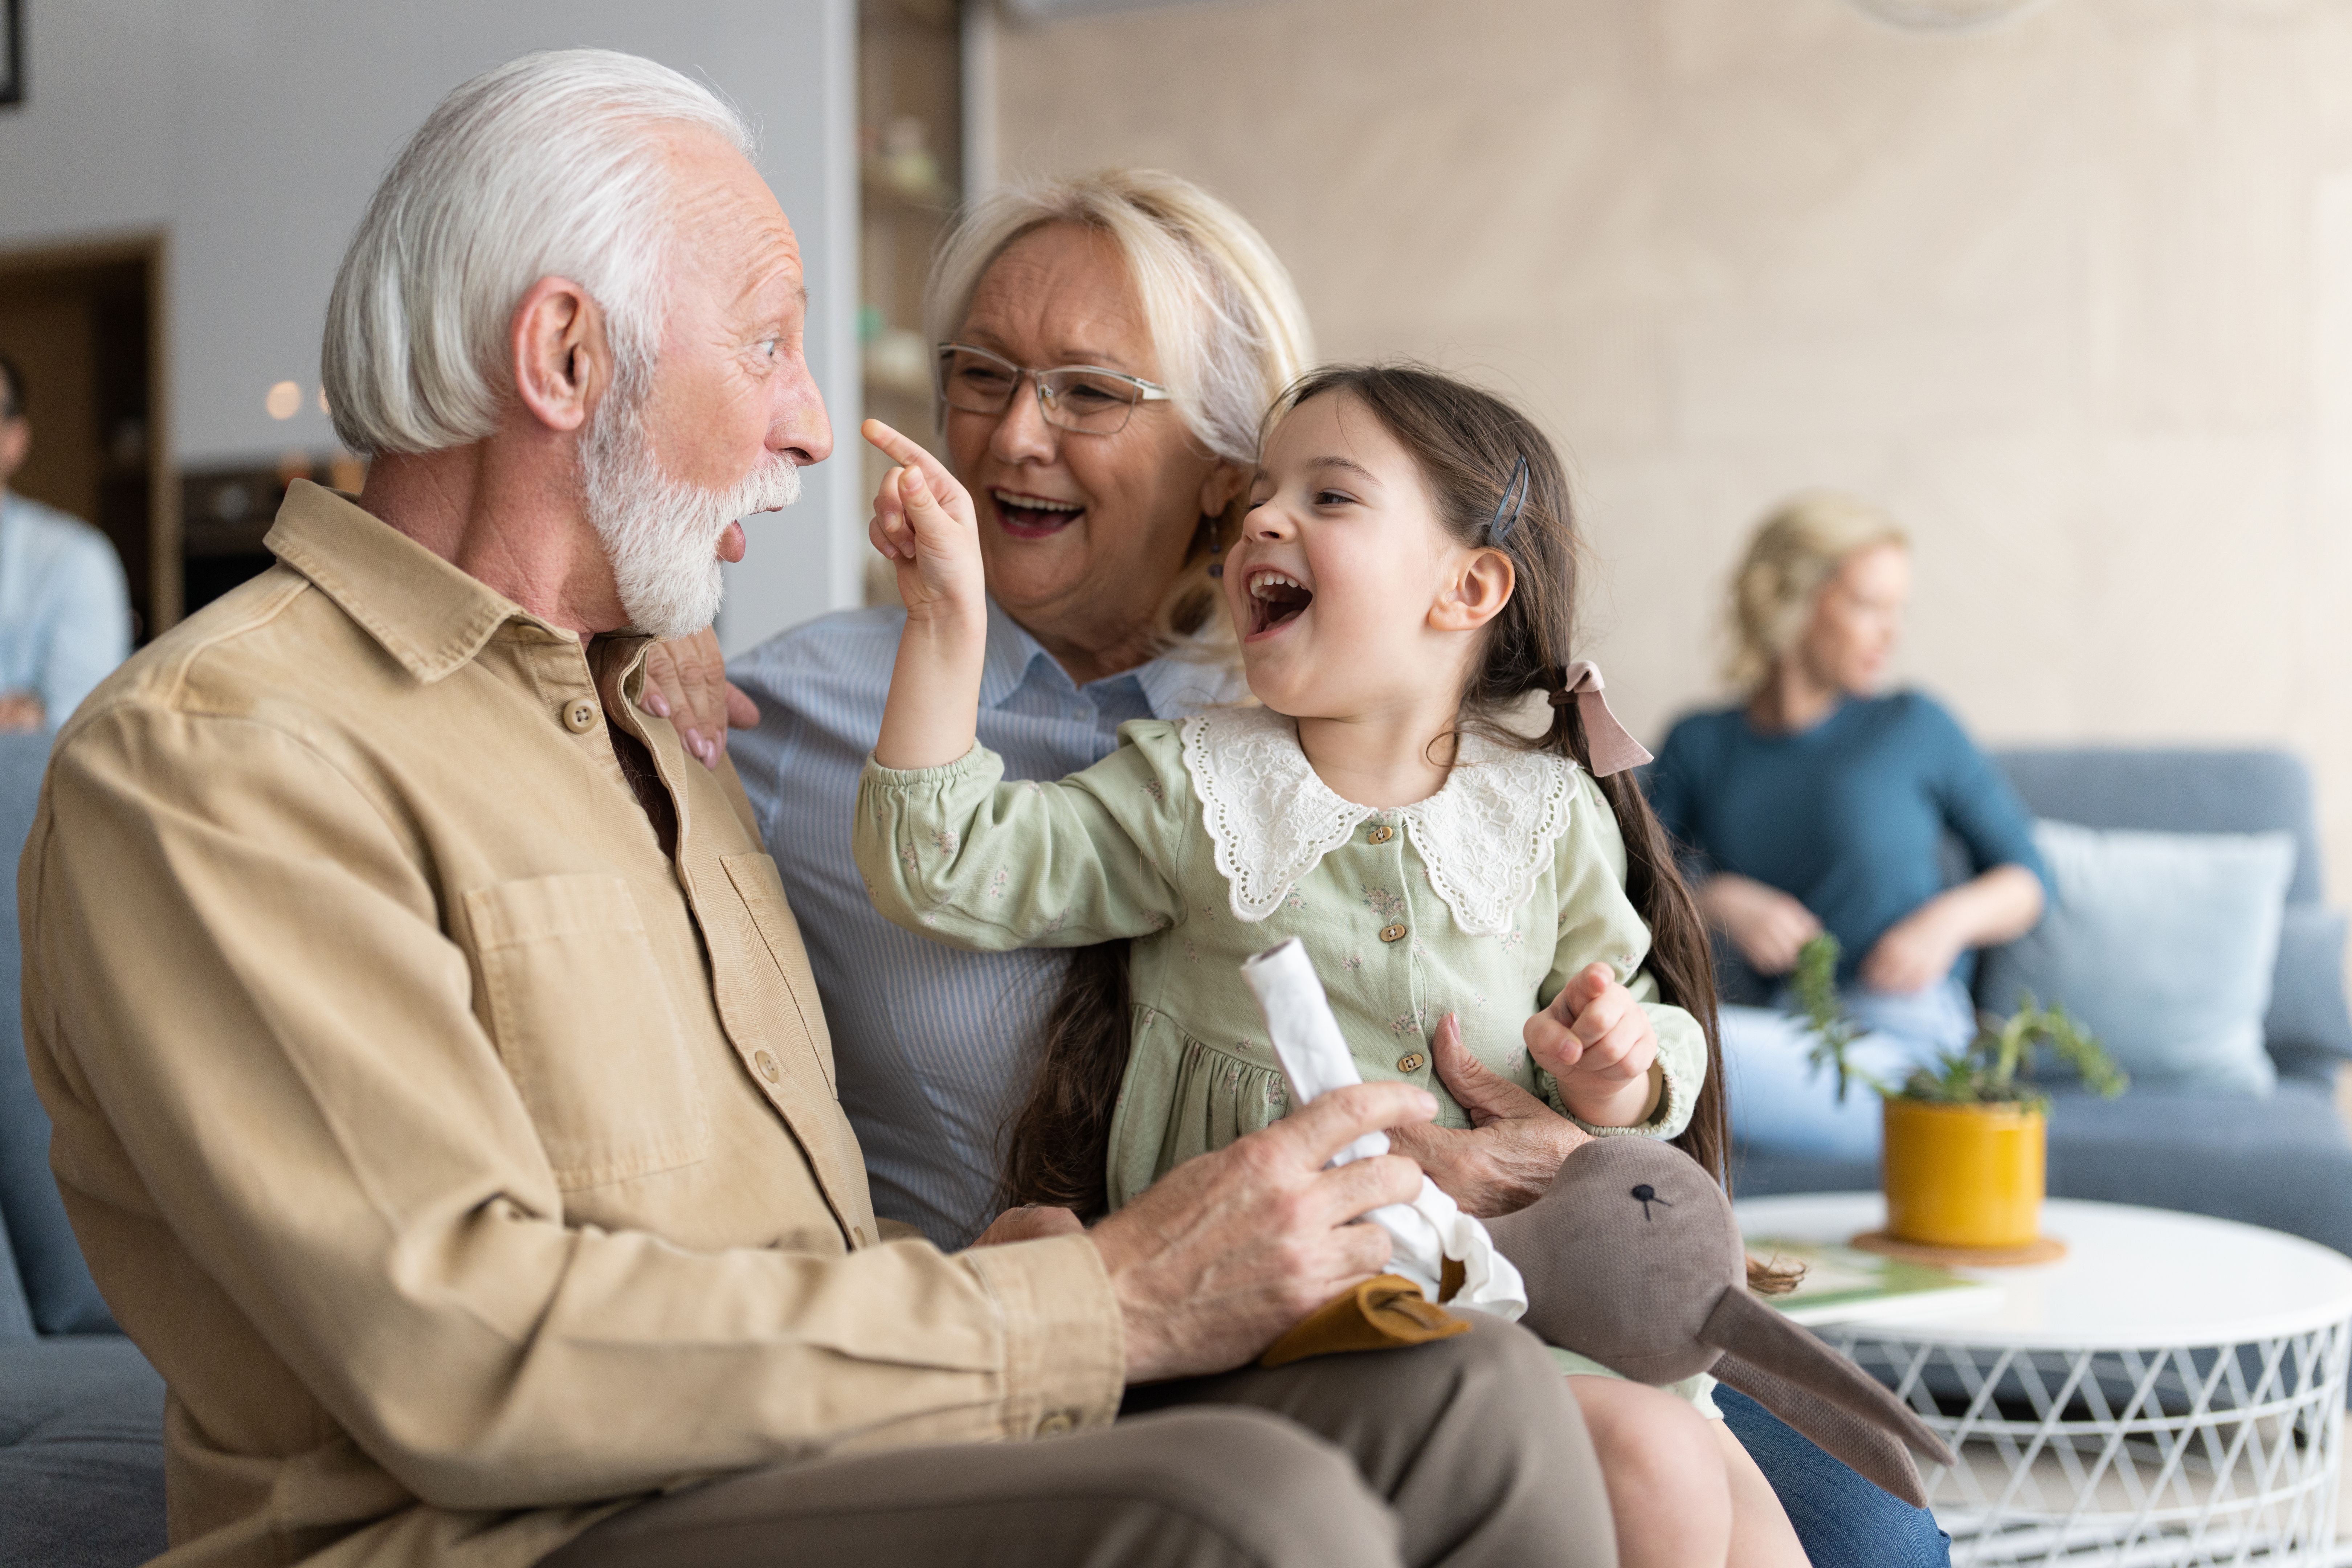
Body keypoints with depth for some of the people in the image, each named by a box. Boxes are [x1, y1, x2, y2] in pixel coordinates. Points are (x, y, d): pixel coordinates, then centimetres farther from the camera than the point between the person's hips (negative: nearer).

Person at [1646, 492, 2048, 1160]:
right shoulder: (1701, 746, 14)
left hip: (1906, 1046, -3)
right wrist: (1721, 901, -8)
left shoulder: (1915, 728, 9)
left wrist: (1951, 918, -5)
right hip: (1786, 1041, 3)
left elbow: (2026, 880, 15)